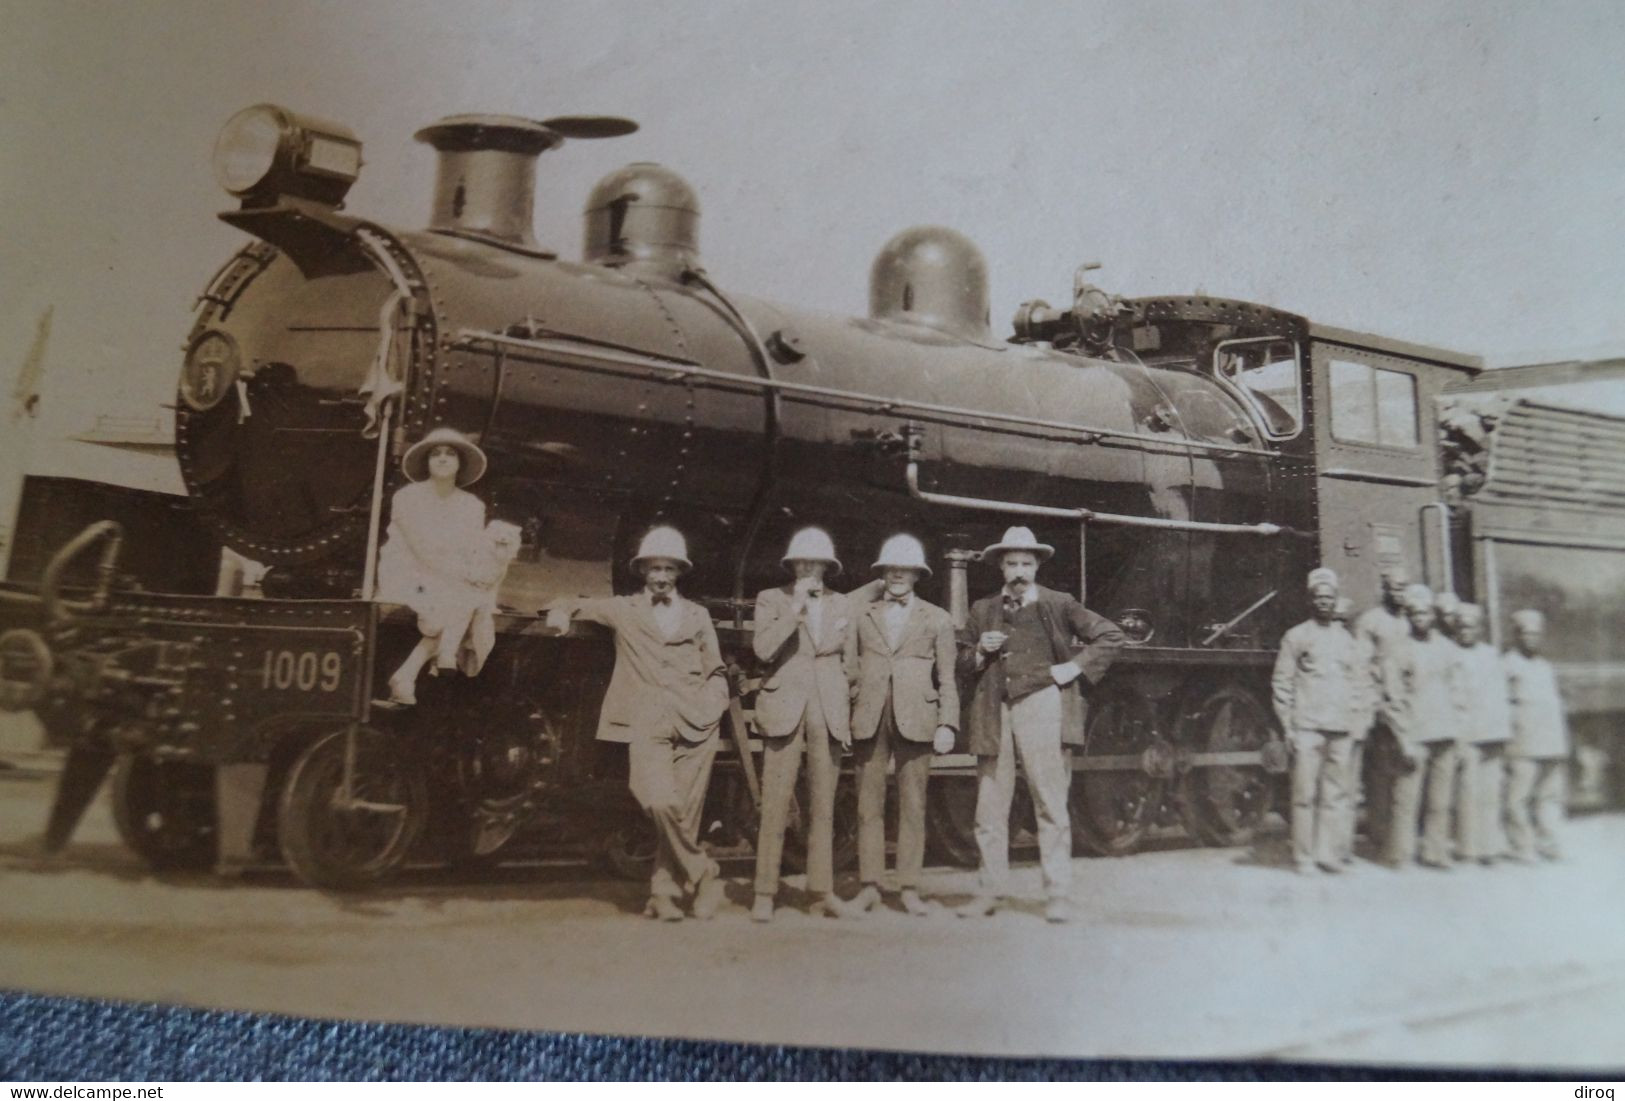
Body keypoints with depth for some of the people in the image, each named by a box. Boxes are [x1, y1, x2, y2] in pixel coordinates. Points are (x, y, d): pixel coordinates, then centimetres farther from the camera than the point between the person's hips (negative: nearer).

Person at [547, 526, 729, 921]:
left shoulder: (697, 615, 20)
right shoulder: (623, 610, 16)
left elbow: (716, 672, 21)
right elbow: (574, 606, 25)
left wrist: (712, 704, 3)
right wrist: (562, 612, 2)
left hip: (695, 725, 2)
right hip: (647, 725, -2)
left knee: (686, 812, -2)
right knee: (660, 802, -22)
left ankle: (663, 892, 14)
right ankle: (703, 873, -3)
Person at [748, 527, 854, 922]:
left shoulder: (839, 604, 15)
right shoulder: (771, 599, 5)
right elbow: (763, 649, -10)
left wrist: (849, 712, 15)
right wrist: (796, 608, -14)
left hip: (829, 714, 3)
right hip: (785, 710, -3)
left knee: (824, 804, 3)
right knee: (775, 804, -7)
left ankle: (823, 891, 10)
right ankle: (765, 894, -1)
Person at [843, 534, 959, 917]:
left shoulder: (937, 619, 11)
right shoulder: (859, 613, 13)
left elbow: (947, 679, 8)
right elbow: (848, 668, 11)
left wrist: (947, 724, -1)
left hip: (916, 720, -1)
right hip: (869, 720, 1)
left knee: (913, 806, 1)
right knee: (869, 805, 2)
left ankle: (909, 889, 9)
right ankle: (869, 886, 10)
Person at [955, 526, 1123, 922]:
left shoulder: (1057, 605, 6)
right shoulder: (983, 610, 15)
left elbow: (1111, 635, 6)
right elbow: (964, 663, 20)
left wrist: (1075, 667, -3)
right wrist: (980, 652, -1)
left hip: (1040, 706, -3)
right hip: (993, 712, 3)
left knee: (1051, 803, -4)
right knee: (989, 807, 4)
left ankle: (1058, 894, 3)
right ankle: (988, 892, 13)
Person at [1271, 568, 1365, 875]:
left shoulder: (1347, 640, 16)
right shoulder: (1296, 636, 5)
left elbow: (1360, 682, 19)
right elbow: (1281, 683, 2)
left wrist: (1358, 719, 8)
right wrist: (1288, 726, -4)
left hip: (1342, 729, 4)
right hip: (1308, 726, -4)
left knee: (1336, 794, 3)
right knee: (1305, 794, -5)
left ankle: (1329, 853, 10)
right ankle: (1303, 858, 1)